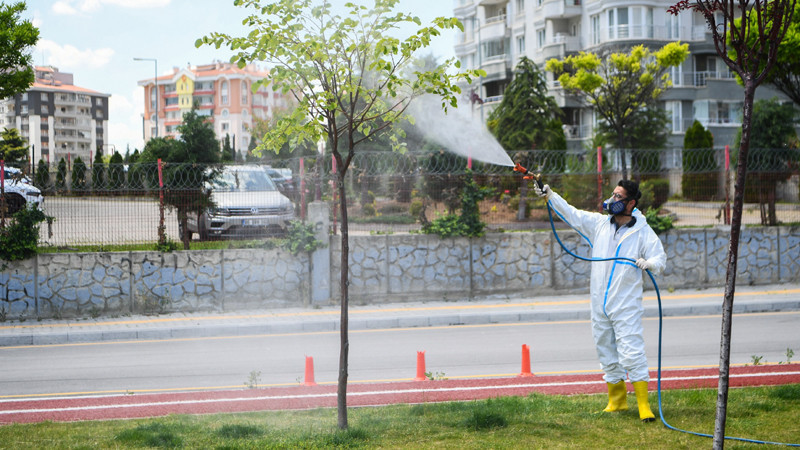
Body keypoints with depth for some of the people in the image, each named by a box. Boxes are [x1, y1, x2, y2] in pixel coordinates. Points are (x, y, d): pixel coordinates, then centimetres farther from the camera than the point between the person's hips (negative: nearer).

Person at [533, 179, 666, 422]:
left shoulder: (643, 232, -4)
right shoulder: (599, 223, 7)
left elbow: (660, 259, -9)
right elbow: (571, 213, 10)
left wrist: (649, 263, -30)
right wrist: (549, 195, 2)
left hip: (626, 305, -5)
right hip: (600, 304, 5)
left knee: (631, 352, -12)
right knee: (606, 352, 12)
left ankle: (644, 404, -8)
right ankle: (617, 400, 26)